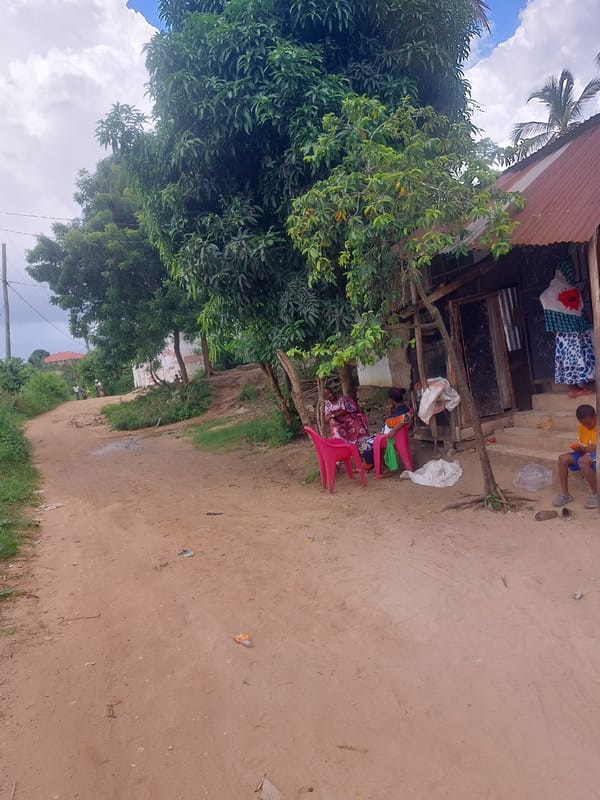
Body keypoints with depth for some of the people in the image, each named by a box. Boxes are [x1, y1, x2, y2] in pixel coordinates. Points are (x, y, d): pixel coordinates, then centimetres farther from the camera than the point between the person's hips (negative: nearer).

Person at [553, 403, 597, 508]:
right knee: (563, 458, -13)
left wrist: (595, 449, -30)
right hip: (586, 455, 7)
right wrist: (578, 448, -6)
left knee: (582, 461, -36)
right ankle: (565, 493, -9)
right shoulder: (583, 427, 6)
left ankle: (596, 495, -22)